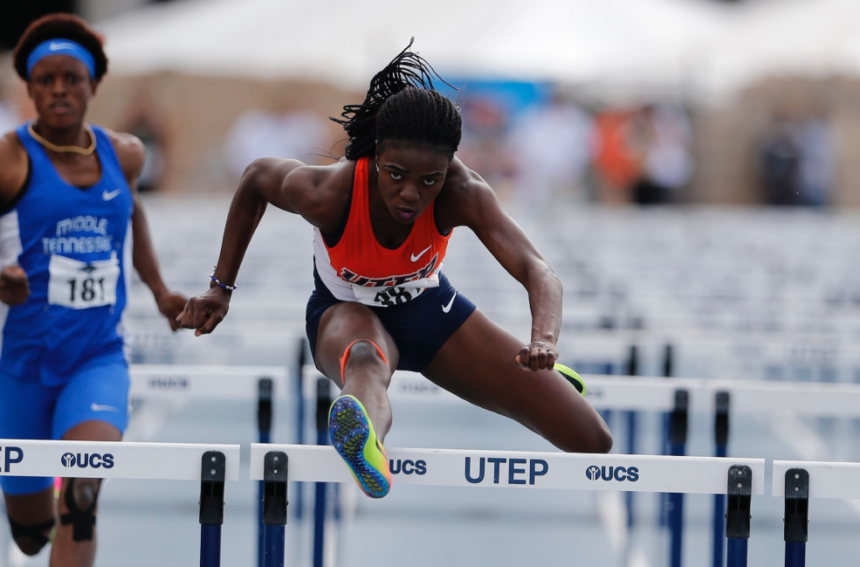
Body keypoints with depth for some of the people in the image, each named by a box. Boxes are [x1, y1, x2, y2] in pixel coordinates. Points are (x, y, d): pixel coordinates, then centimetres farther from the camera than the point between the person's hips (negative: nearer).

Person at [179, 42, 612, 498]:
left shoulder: (461, 194, -34)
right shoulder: (328, 194, -34)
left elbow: (536, 271, -44)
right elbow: (256, 177, -11)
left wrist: (544, 341, -66)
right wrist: (221, 288, -8)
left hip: (428, 306, 3)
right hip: (347, 311, -2)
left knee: (592, 442, 0)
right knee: (366, 359, -45)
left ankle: (542, 375, 40)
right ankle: (366, 447, -84)